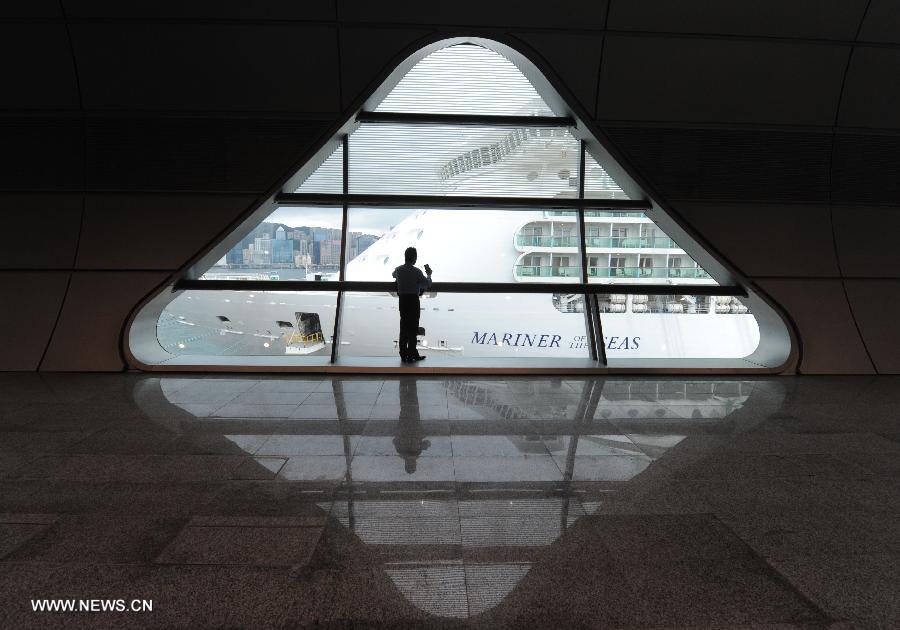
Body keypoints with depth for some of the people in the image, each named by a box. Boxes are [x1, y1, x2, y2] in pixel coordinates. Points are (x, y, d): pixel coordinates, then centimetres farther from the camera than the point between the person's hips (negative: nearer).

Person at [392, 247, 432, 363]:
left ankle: (403, 354, 17)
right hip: (413, 300, -5)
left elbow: (394, 275, 27)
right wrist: (429, 274, 5)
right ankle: (411, 355, 3)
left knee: (403, 327, 12)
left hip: (402, 299, 5)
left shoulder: (398, 270, 5)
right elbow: (427, 284, -13)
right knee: (413, 328, 1)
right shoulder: (417, 271, -12)